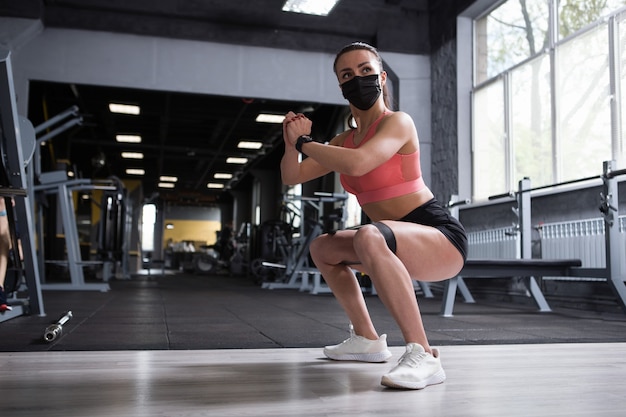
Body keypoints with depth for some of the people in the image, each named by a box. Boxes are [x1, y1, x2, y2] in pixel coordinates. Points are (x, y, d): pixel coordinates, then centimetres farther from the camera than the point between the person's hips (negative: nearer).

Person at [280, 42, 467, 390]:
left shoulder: (398, 122, -12)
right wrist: (292, 142, -6)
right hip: (398, 242, 9)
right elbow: (293, 177, 15)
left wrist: (305, 142, -16)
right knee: (323, 249, 20)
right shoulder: (346, 139, 12)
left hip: (441, 237, -9)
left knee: (368, 237, -38)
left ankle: (424, 356, -33)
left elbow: (357, 163, -32)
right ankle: (368, 340, 23)